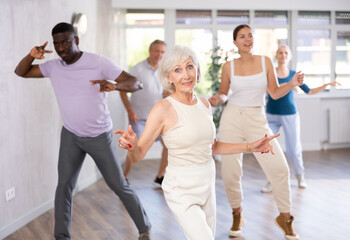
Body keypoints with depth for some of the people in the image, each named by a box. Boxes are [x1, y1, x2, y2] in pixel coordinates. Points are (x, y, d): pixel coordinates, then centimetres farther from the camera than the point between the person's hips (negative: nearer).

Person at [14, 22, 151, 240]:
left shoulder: (98, 63, -18)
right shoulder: (53, 67, -3)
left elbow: (136, 83, -21)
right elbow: (21, 72, 6)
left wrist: (114, 86, -44)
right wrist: (31, 56, -16)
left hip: (100, 136, -3)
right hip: (71, 136, 4)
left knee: (119, 185, 3)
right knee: (64, 186, -2)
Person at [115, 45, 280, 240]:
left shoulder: (204, 104, 2)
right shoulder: (163, 109, -17)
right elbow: (138, 155, -15)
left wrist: (250, 147, 10)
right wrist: (131, 145, -37)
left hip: (207, 185, 7)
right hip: (182, 190, -6)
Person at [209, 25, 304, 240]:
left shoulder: (265, 61, 2)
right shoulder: (229, 66, 1)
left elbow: (275, 93, 5)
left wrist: (292, 84, -12)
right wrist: (217, 99, -11)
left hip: (257, 120, 0)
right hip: (232, 119, 0)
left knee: (279, 167, -11)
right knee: (230, 172, 0)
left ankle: (285, 217, 9)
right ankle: (237, 216, 25)